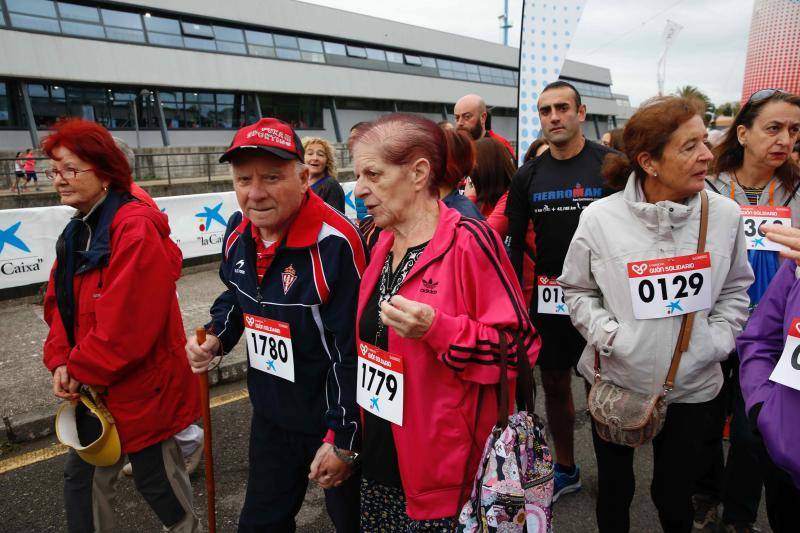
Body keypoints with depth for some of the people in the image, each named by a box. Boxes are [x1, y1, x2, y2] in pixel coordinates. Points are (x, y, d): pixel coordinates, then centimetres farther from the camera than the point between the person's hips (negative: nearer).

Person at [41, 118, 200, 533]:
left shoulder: (136, 229, -22)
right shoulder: (76, 231, 8)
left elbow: (127, 323, -26)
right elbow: (60, 304, 10)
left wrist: (80, 371, -14)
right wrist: (61, 362, -4)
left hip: (140, 386, -8)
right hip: (92, 387, 8)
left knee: (156, 477, 11)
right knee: (81, 476, 20)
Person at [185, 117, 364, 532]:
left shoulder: (334, 244, -28)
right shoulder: (238, 233, -3)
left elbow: (353, 353, -24)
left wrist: (343, 439, -19)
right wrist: (216, 337, -1)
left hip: (334, 420, -6)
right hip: (270, 416, 7)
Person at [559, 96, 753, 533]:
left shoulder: (724, 214, -5)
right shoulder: (600, 217, -12)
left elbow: (735, 288, 8)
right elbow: (577, 289, -1)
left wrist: (717, 339, -5)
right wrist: (606, 333, -14)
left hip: (692, 385, 2)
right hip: (614, 380, -1)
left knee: (674, 494, 17)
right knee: (614, 487, 18)